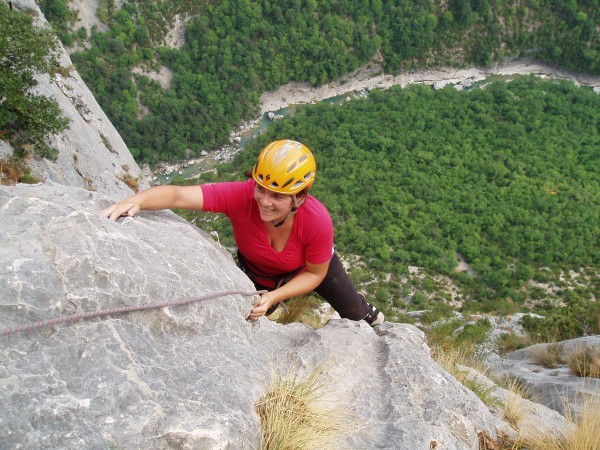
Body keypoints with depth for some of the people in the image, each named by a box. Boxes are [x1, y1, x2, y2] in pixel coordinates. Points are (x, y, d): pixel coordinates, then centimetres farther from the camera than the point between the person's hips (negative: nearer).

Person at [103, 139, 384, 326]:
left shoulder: (317, 221, -40)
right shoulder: (240, 196, -42)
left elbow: (316, 273, -24)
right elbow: (178, 195, -54)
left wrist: (273, 297, -34)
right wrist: (136, 200, -72)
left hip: (311, 267, 1)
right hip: (257, 273, 0)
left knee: (353, 313, 22)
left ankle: (366, 311, 60)